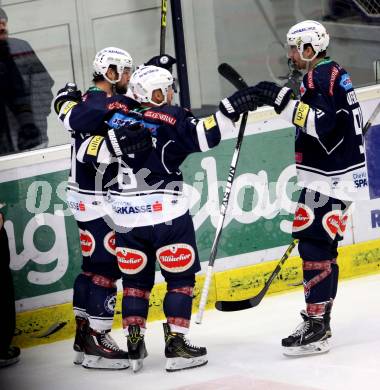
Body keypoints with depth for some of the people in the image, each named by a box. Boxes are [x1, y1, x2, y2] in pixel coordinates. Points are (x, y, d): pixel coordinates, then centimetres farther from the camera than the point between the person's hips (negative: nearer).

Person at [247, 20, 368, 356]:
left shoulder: (321, 76, -14)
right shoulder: (332, 74, 19)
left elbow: (322, 123, -28)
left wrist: (282, 100, -28)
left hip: (330, 179, -11)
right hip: (337, 175, 11)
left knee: (314, 244, -13)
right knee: (321, 245, 14)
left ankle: (315, 329, -16)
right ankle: (320, 320, 20)